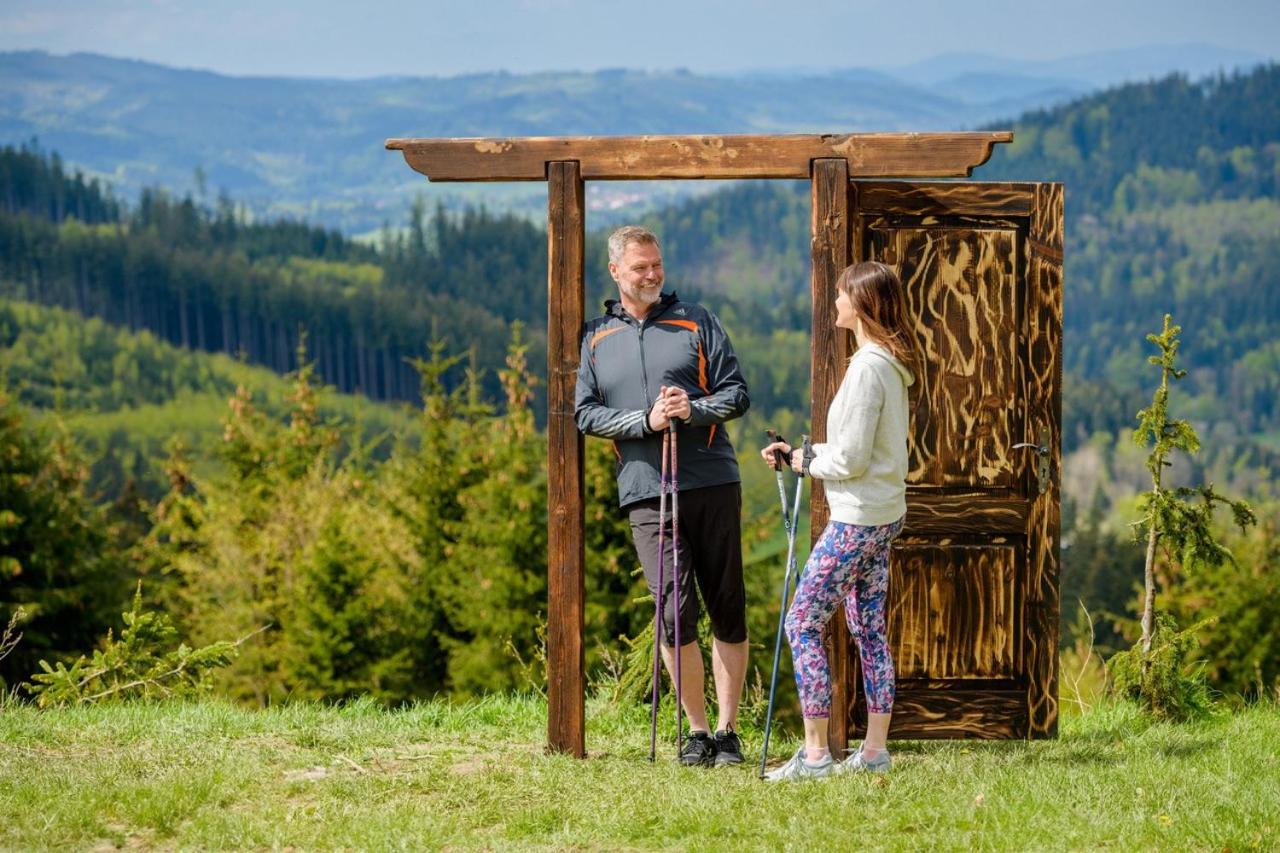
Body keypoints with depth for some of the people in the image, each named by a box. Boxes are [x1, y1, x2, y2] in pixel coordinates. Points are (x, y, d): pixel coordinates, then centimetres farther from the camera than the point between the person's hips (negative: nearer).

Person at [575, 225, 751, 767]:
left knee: (727, 612, 2)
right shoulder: (597, 339, 13)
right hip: (645, 493, 0)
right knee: (675, 614, -9)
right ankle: (697, 730, 4)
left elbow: (736, 393, 5)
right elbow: (586, 413, 5)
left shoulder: (695, 322, 8)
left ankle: (727, 730, 11)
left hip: (712, 484, 0)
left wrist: (694, 410, -15)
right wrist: (645, 421, -10)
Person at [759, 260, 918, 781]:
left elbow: (851, 459, -20)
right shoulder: (892, 364, 11)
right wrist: (799, 455, 12)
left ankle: (815, 754, -7)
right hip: (884, 515, 10)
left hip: (858, 518, -10)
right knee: (869, 629, 13)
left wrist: (806, 463, -2)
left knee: (802, 624, -6)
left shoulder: (868, 368, -19)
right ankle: (874, 751, 15)